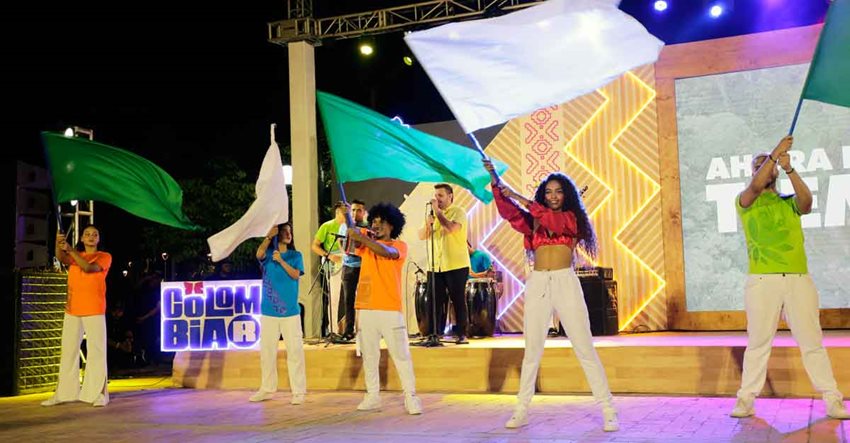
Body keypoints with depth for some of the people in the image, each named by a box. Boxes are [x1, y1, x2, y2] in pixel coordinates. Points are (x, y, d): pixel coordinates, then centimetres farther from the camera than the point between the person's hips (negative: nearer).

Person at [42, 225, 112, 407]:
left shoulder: (105, 256, 3)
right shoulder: (74, 256, 16)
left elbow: (88, 267, -15)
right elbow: (62, 258, -7)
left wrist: (70, 249, -20)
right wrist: (58, 243, -27)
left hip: (94, 310, -5)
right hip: (72, 310, 5)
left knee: (96, 350, -5)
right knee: (68, 350, 6)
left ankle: (99, 393, -5)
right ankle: (64, 392, 11)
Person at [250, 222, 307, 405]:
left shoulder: (295, 255, 8)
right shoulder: (268, 254, 7)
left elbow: (296, 275, -7)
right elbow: (259, 254, -16)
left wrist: (281, 261, -19)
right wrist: (269, 236, -30)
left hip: (290, 310, -1)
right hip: (268, 311, 2)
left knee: (295, 350, -4)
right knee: (266, 351, 8)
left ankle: (298, 391, 0)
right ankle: (267, 389, 20)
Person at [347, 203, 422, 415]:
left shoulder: (400, 246, 1)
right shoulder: (366, 243, 13)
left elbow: (385, 252, -20)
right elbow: (353, 233, -6)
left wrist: (362, 237, -26)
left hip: (390, 309, -4)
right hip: (365, 308, 4)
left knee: (401, 354, -1)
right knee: (369, 355, 9)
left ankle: (410, 397, 4)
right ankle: (372, 396, 18)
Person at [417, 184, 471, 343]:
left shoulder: (458, 212, -3)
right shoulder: (434, 214, 15)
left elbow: (451, 228, -22)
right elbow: (422, 236, 10)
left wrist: (437, 211, -15)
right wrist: (428, 223, -9)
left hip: (456, 266, -5)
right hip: (435, 266, 5)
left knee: (458, 301, 0)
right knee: (437, 301, 6)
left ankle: (461, 334, 6)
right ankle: (437, 333, 12)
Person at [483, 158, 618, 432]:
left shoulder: (572, 218, 5)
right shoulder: (533, 221, 11)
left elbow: (553, 220, -15)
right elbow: (508, 212, -3)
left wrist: (520, 198, -17)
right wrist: (495, 180, -14)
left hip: (565, 284, -2)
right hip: (538, 286, 3)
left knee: (584, 348, -1)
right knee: (532, 350, 7)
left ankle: (608, 411, 3)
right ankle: (522, 411, 12)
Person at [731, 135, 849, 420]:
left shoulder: (790, 202, 16)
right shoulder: (744, 201, 10)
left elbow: (806, 202, -7)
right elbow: (756, 186, -12)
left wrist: (789, 169, -16)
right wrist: (775, 152, -12)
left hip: (799, 279, 2)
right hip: (762, 281, -2)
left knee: (811, 341, 2)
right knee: (758, 343, 1)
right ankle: (746, 399, 7)